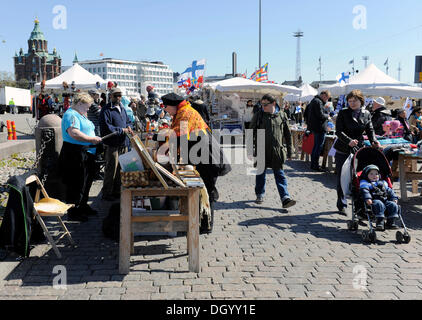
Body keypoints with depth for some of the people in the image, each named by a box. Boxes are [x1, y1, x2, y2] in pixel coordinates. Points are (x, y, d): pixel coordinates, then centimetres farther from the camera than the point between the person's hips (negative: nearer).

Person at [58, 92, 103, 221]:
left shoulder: (80, 115, 19)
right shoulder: (71, 115, -15)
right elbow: (74, 133, -29)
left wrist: (94, 138, 15)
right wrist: (92, 139, -24)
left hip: (86, 155, 11)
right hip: (75, 156, -11)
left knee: (86, 182, 19)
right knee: (76, 184, -4)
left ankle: (83, 206, 33)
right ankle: (73, 212, 5)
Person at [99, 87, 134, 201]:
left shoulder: (122, 109, 16)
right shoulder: (106, 110, -10)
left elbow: (128, 121, 26)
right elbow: (106, 128, -18)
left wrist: (128, 127, 2)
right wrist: (122, 130, -16)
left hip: (123, 143, 8)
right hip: (112, 144, -8)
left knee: (121, 168, 13)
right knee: (111, 169, -4)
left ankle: (117, 191, 25)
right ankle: (107, 193, 5)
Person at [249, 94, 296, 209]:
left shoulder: (282, 116, 4)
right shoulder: (258, 116, 1)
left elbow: (288, 135, 10)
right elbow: (251, 133, 4)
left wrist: (289, 151, 8)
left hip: (277, 151, 0)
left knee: (280, 175, -1)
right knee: (261, 174, 11)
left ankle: (285, 198, -5)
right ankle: (260, 195, 28)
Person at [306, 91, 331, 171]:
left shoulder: (314, 101, 17)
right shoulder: (318, 102, -16)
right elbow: (320, 115, -23)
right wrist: (327, 116, -3)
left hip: (314, 127, 11)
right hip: (320, 128, -11)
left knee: (316, 146, 16)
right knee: (319, 147, -6)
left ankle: (313, 164, 21)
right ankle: (315, 165, -3)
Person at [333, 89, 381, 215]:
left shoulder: (366, 114, 7)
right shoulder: (343, 113, -3)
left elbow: (370, 130, 8)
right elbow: (339, 131, -12)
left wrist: (374, 141, -13)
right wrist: (349, 141, -29)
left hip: (359, 149, 2)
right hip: (343, 150, -2)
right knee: (342, 178, 3)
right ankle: (342, 205, 15)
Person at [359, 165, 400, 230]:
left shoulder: (383, 182, 32)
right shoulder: (364, 183, 13)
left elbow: (389, 191, 28)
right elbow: (364, 191, -6)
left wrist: (394, 198, 11)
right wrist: (368, 198, -25)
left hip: (385, 200, 6)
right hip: (374, 200, -6)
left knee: (393, 205, -19)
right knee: (379, 205, -37)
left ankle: (391, 222, -16)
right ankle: (380, 222, -39)